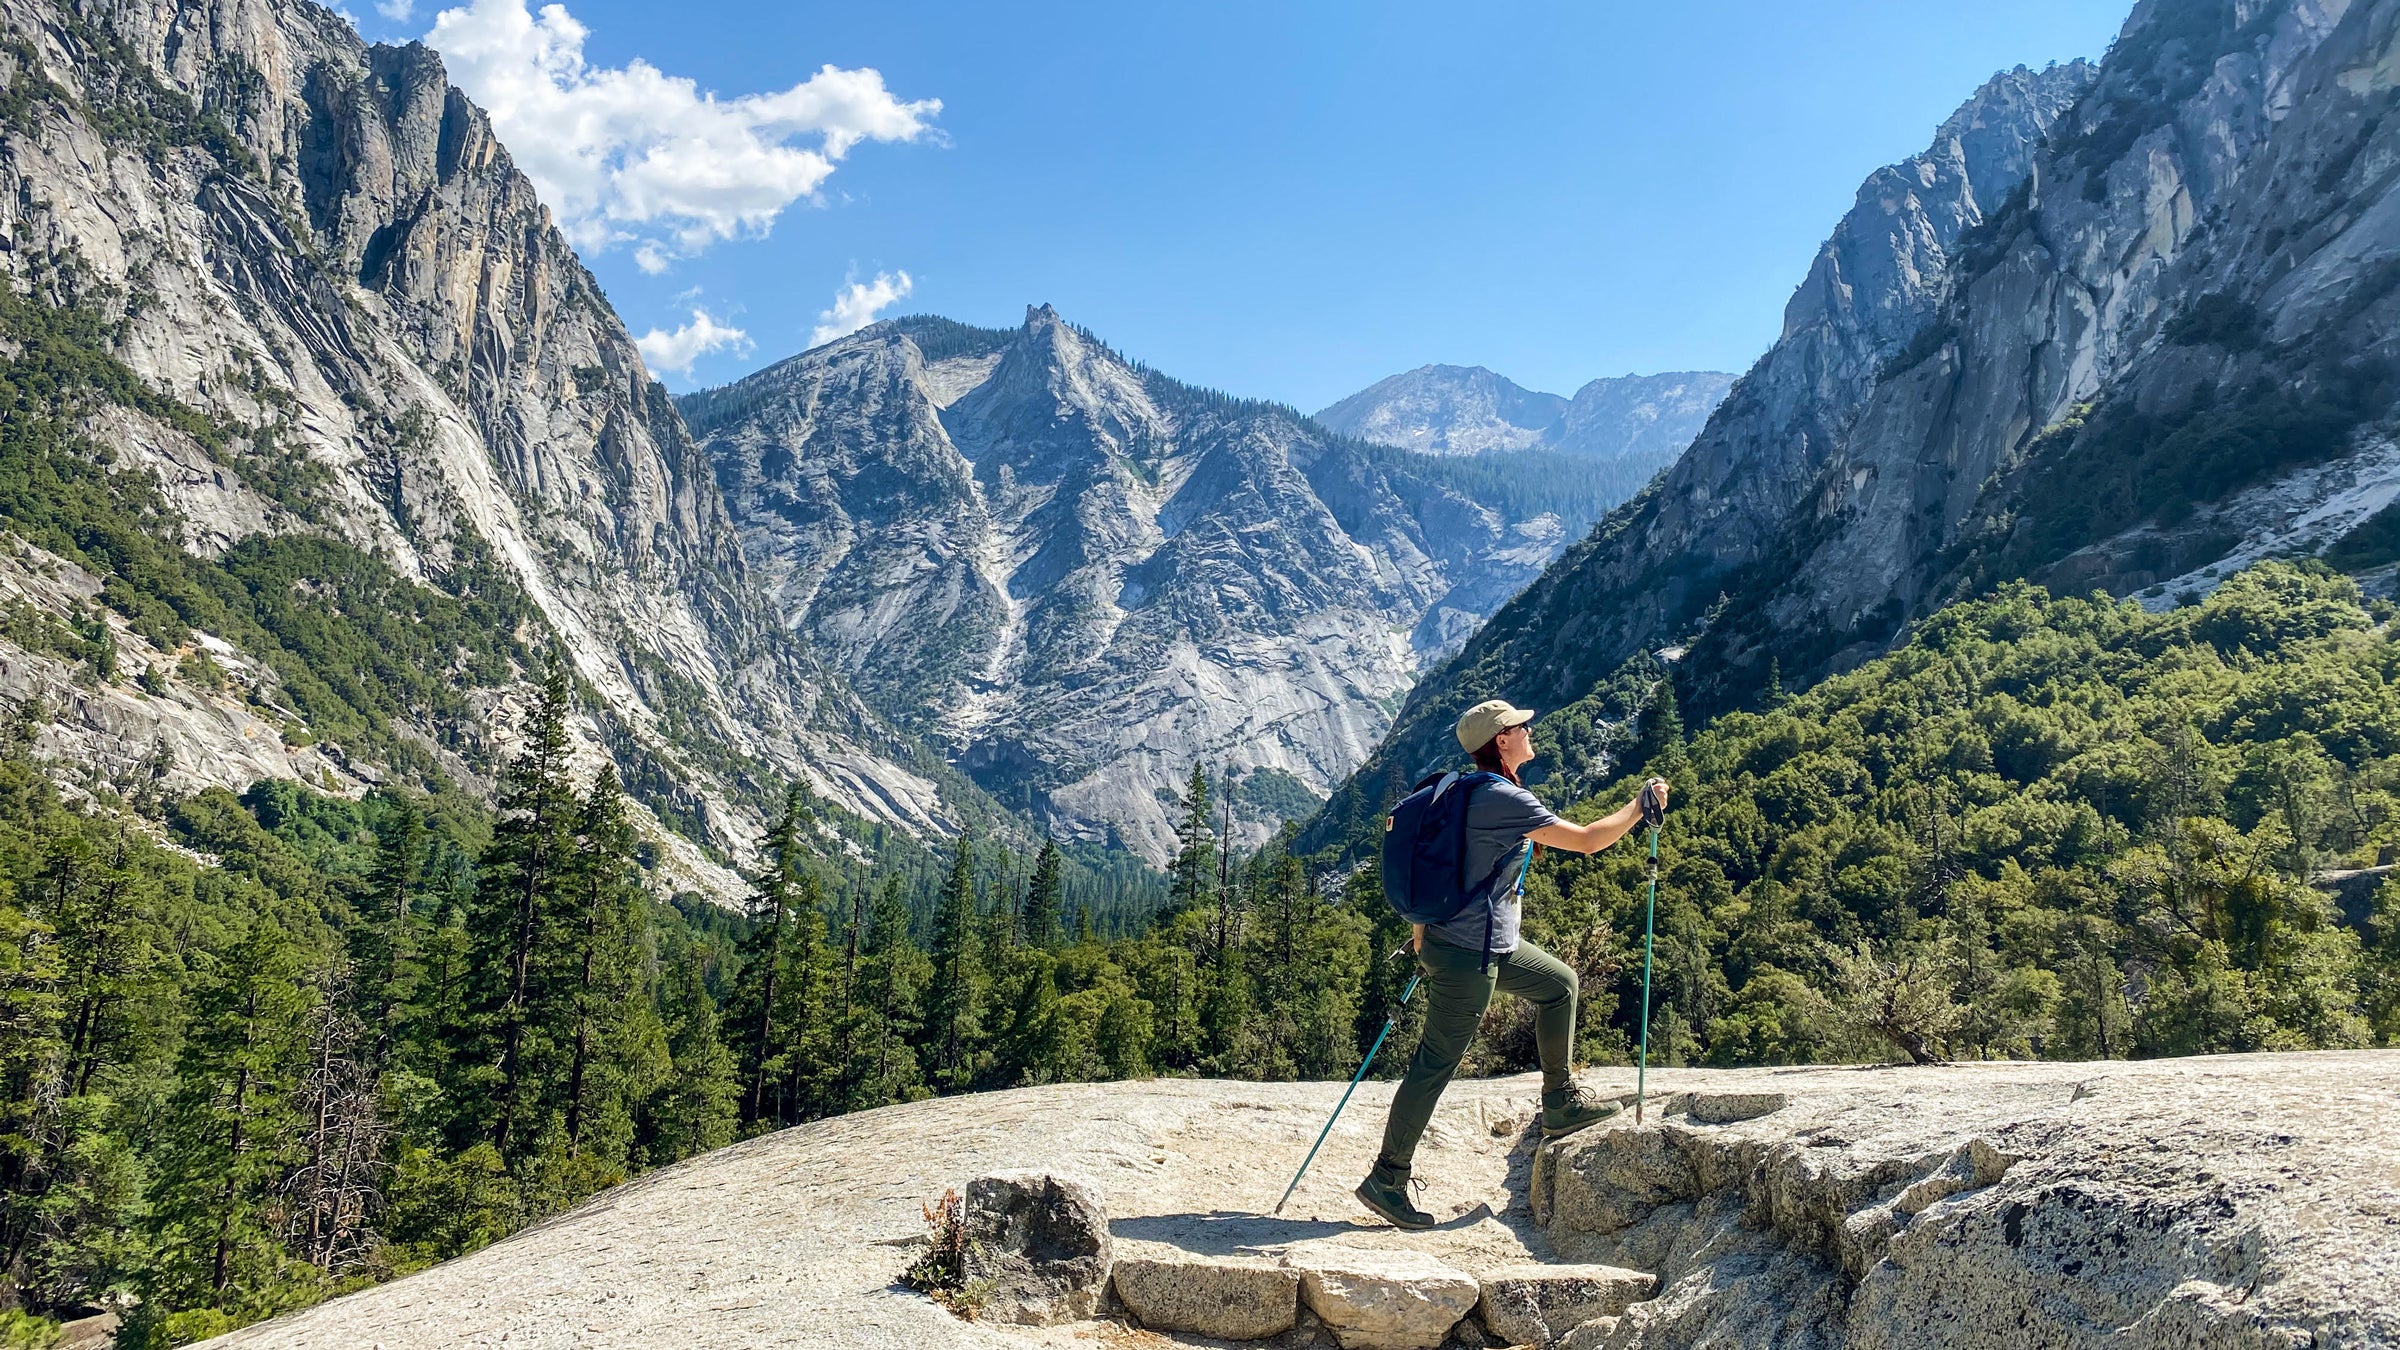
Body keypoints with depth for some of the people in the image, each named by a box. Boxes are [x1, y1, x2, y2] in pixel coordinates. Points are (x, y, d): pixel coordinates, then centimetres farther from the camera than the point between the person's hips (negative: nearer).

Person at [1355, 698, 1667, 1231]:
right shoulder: (1504, 798, -19)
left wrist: (1423, 932, 23)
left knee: (1558, 984, 24)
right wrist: (1642, 805, -1)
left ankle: (1560, 1103, 33)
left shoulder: (1467, 791, 10)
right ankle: (1387, 1178, 3)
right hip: (1468, 956, -10)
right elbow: (1586, 840, -17)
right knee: (1437, 1063, -4)